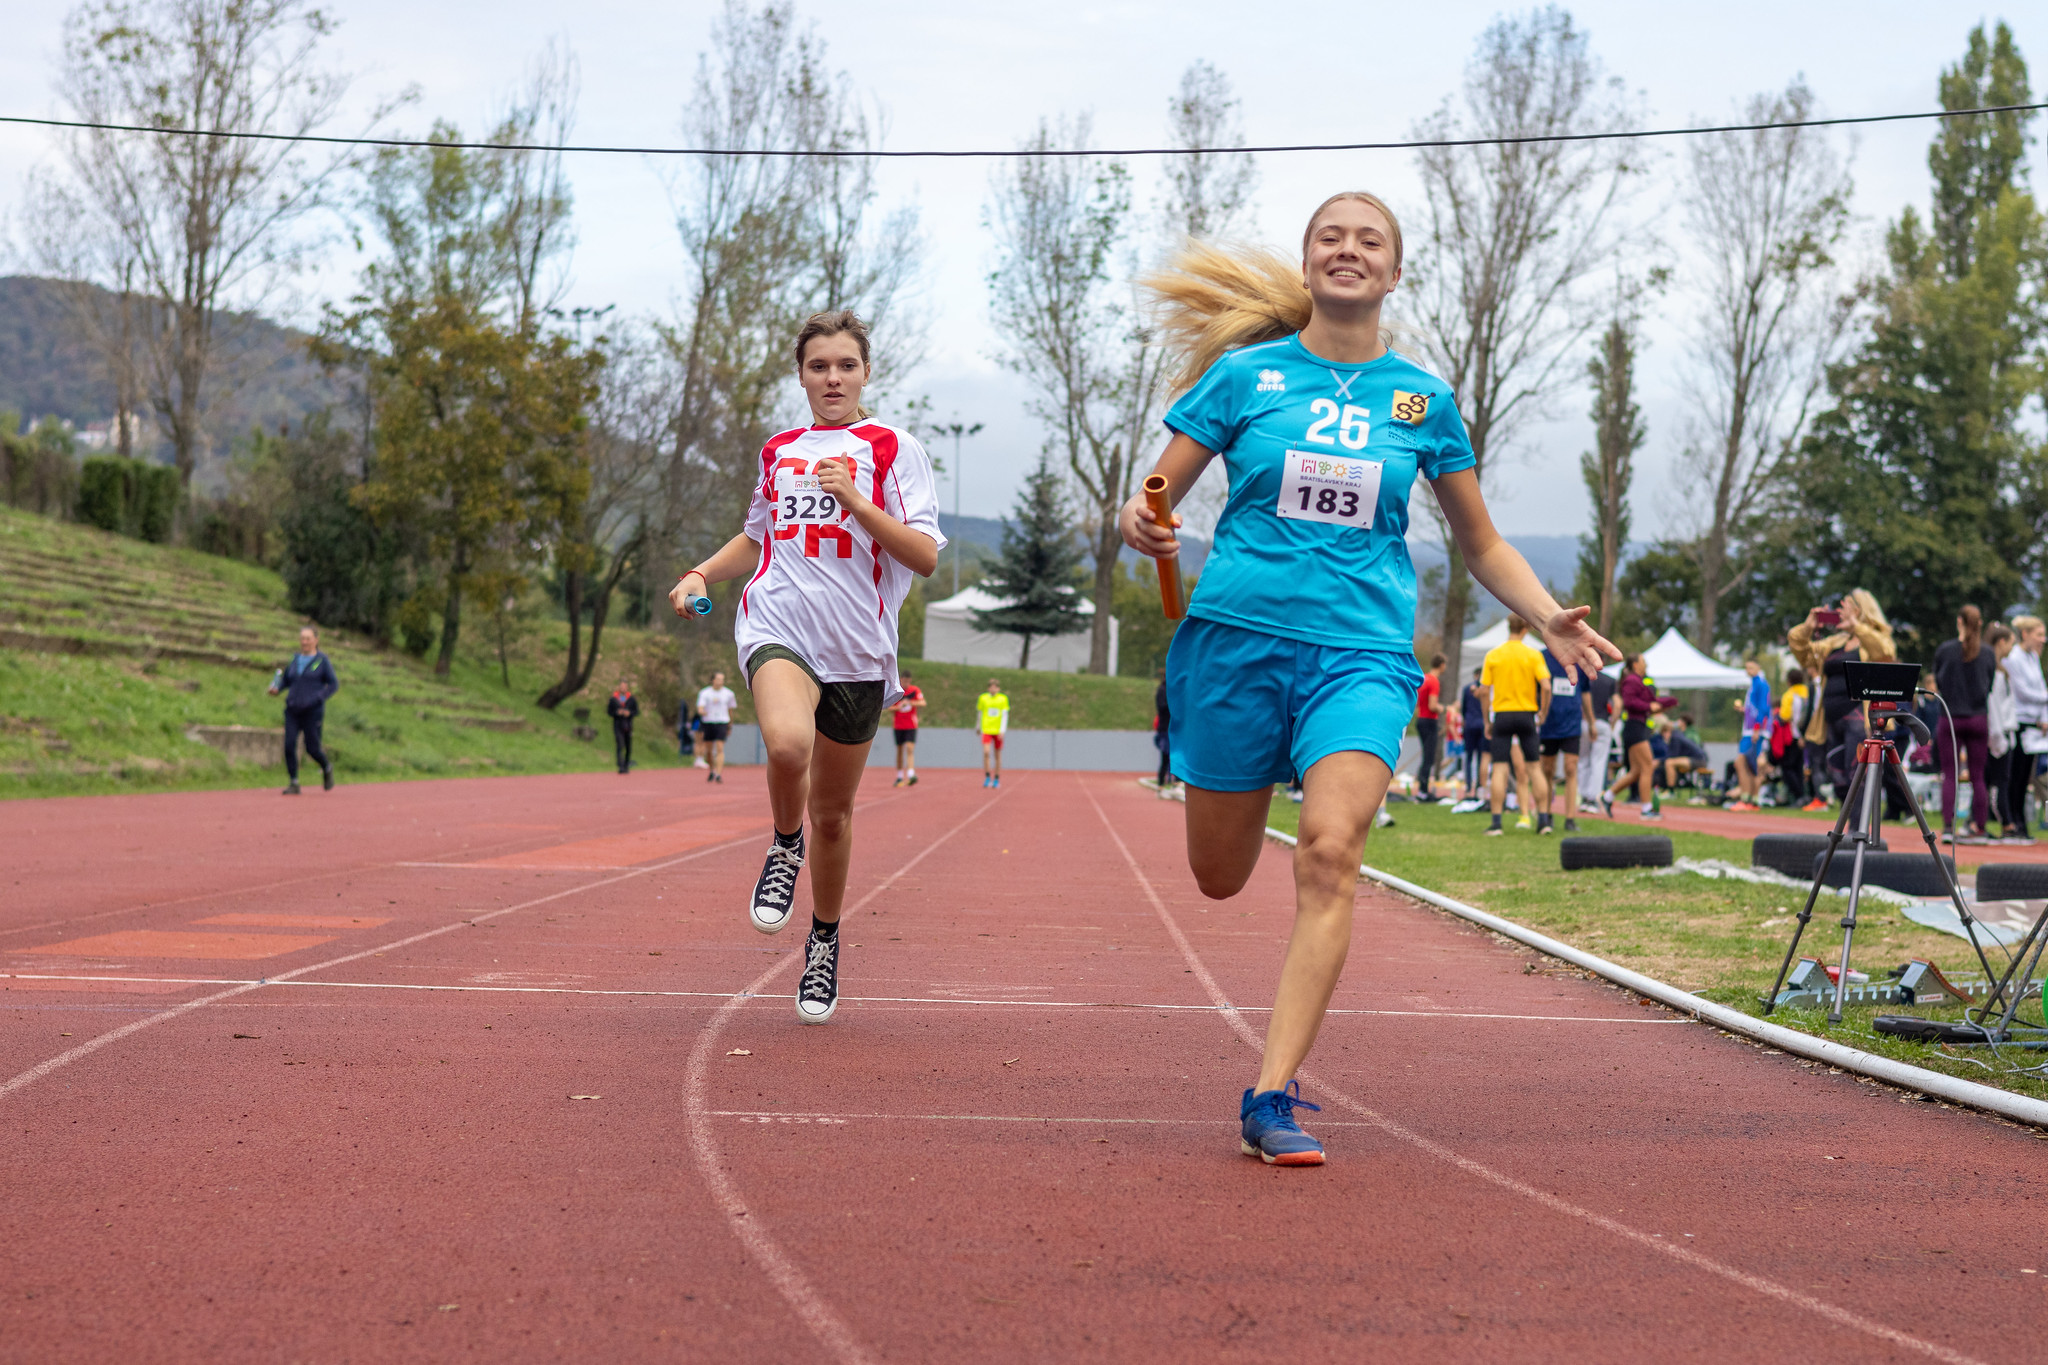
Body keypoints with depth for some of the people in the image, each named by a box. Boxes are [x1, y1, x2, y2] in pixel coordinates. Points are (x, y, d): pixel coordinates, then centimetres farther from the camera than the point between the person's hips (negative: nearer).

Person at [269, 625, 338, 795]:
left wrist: (319, 698, -15)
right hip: (293, 711, 4)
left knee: (312, 748, -2)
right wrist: (276, 689, 0)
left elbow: (334, 684, -1)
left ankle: (327, 769, 30)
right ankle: (293, 783, -2)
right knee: (289, 745, -10)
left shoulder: (322, 660, -1)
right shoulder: (295, 659, 12)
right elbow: (285, 680, 21)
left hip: (312, 711, -4)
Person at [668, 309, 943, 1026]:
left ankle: (825, 941, 32)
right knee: (789, 744, -33)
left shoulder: (892, 448, 3)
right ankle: (784, 846, -2)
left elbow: (924, 556, -6)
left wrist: (853, 499, -17)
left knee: (832, 811, 9)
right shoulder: (778, 451, 15)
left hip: (857, 648, -1)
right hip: (777, 624, 1)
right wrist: (701, 575, 13)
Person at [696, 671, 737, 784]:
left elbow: (730, 711, 14)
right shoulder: (704, 693, 1)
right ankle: (712, 771, 29)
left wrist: (730, 727, 18)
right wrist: (702, 711, -31)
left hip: (722, 723, -1)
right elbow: (700, 708, -7)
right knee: (708, 750, 6)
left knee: (720, 749, -14)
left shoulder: (728, 693, 5)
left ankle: (719, 774, -18)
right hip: (707, 723, 1)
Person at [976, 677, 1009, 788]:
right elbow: (979, 714, 14)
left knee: (997, 755, 7)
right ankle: (987, 777, -12)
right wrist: (978, 728, 22)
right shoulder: (983, 698, 3)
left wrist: (1002, 730, -10)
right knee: (986, 752, -18)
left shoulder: (1003, 699, 2)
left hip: (998, 731, 1)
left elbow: (1005, 715, -1)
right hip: (986, 730, -1)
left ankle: (997, 779, 19)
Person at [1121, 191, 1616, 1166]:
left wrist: (1548, 615, -1)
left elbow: (1482, 546, 17)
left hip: (1362, 651, 0)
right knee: (1220, 878, 9)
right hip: (1237, 635, 0)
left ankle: (1272, 1098, -20)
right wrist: (1140, 528, -19)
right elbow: (1153, 500, 6)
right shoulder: (1245, 374, 4)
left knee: (1330, 854, -21)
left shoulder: (1421, 398, 8)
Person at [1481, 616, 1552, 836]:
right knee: (1534, 768, 9)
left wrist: (1487, 722, 5)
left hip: (1501, 714, 0)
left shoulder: (1492, 655, 0)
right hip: (1527, 715, 0)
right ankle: (1543, 819, 9)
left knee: (1500, 769, -2)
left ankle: (1496, 822, -6)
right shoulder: (1533, 655, -2)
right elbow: (1546, 687, -10)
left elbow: (1484, 691, -2)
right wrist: (1543, 713, 4)